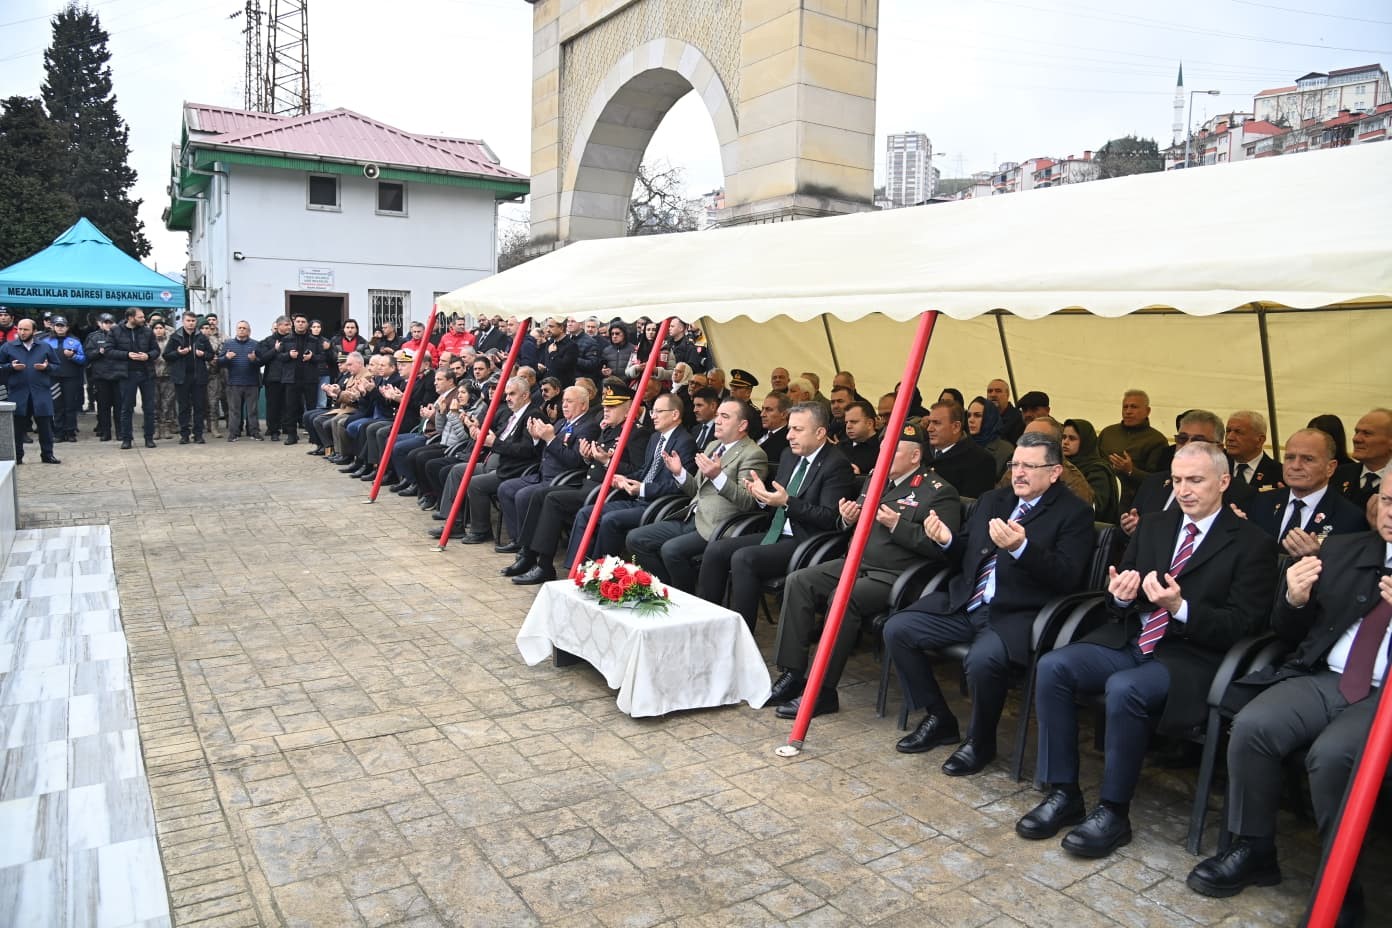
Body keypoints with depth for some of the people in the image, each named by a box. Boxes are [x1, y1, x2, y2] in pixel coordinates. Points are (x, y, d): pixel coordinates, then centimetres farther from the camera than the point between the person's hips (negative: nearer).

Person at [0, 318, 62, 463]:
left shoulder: (45, 346, 7)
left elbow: (57, 365, 11)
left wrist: (47, 367, -9)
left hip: (41, 392, 0)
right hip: (18, 393, 0)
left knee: (45, 425, 3)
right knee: (18, 426, 6)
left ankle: (47, 455, 13)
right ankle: (17, 456, 14)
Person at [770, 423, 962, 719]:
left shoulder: (939, 492, -4)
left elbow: (941, 547, -14)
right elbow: (854, 524, 27)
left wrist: (897, 525, -17)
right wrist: (848, 519, 3)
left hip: (895, 577, -8)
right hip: (855, 564, 8)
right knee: (798, 581, -12)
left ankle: (823, 691, -21)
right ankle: (792, 674, -10)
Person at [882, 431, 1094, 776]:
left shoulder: (1074, 513, -1)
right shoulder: (992, 500, 17)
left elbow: (1067, 578, -13)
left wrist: (1021, 548, -29)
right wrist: (947, 540, -3)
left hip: (1017, 614, -6)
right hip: (965, 604, 7)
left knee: (983, 659, -34)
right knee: (897, 630, -9)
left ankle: (980, 742, -4)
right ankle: (939, 719, 9)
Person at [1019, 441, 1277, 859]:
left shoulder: (1252, 544, -1)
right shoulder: (1153, 527, 15)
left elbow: (1242, 624, -9)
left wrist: (1180, 607, -24)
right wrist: (1120, 595, -9)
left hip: (1189, 656, -5)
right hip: (1128, 641, 6)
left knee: (1124, 688, -35)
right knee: (1052, 666, -20)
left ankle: (1113, 811, -16)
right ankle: (1064, 793, -10)